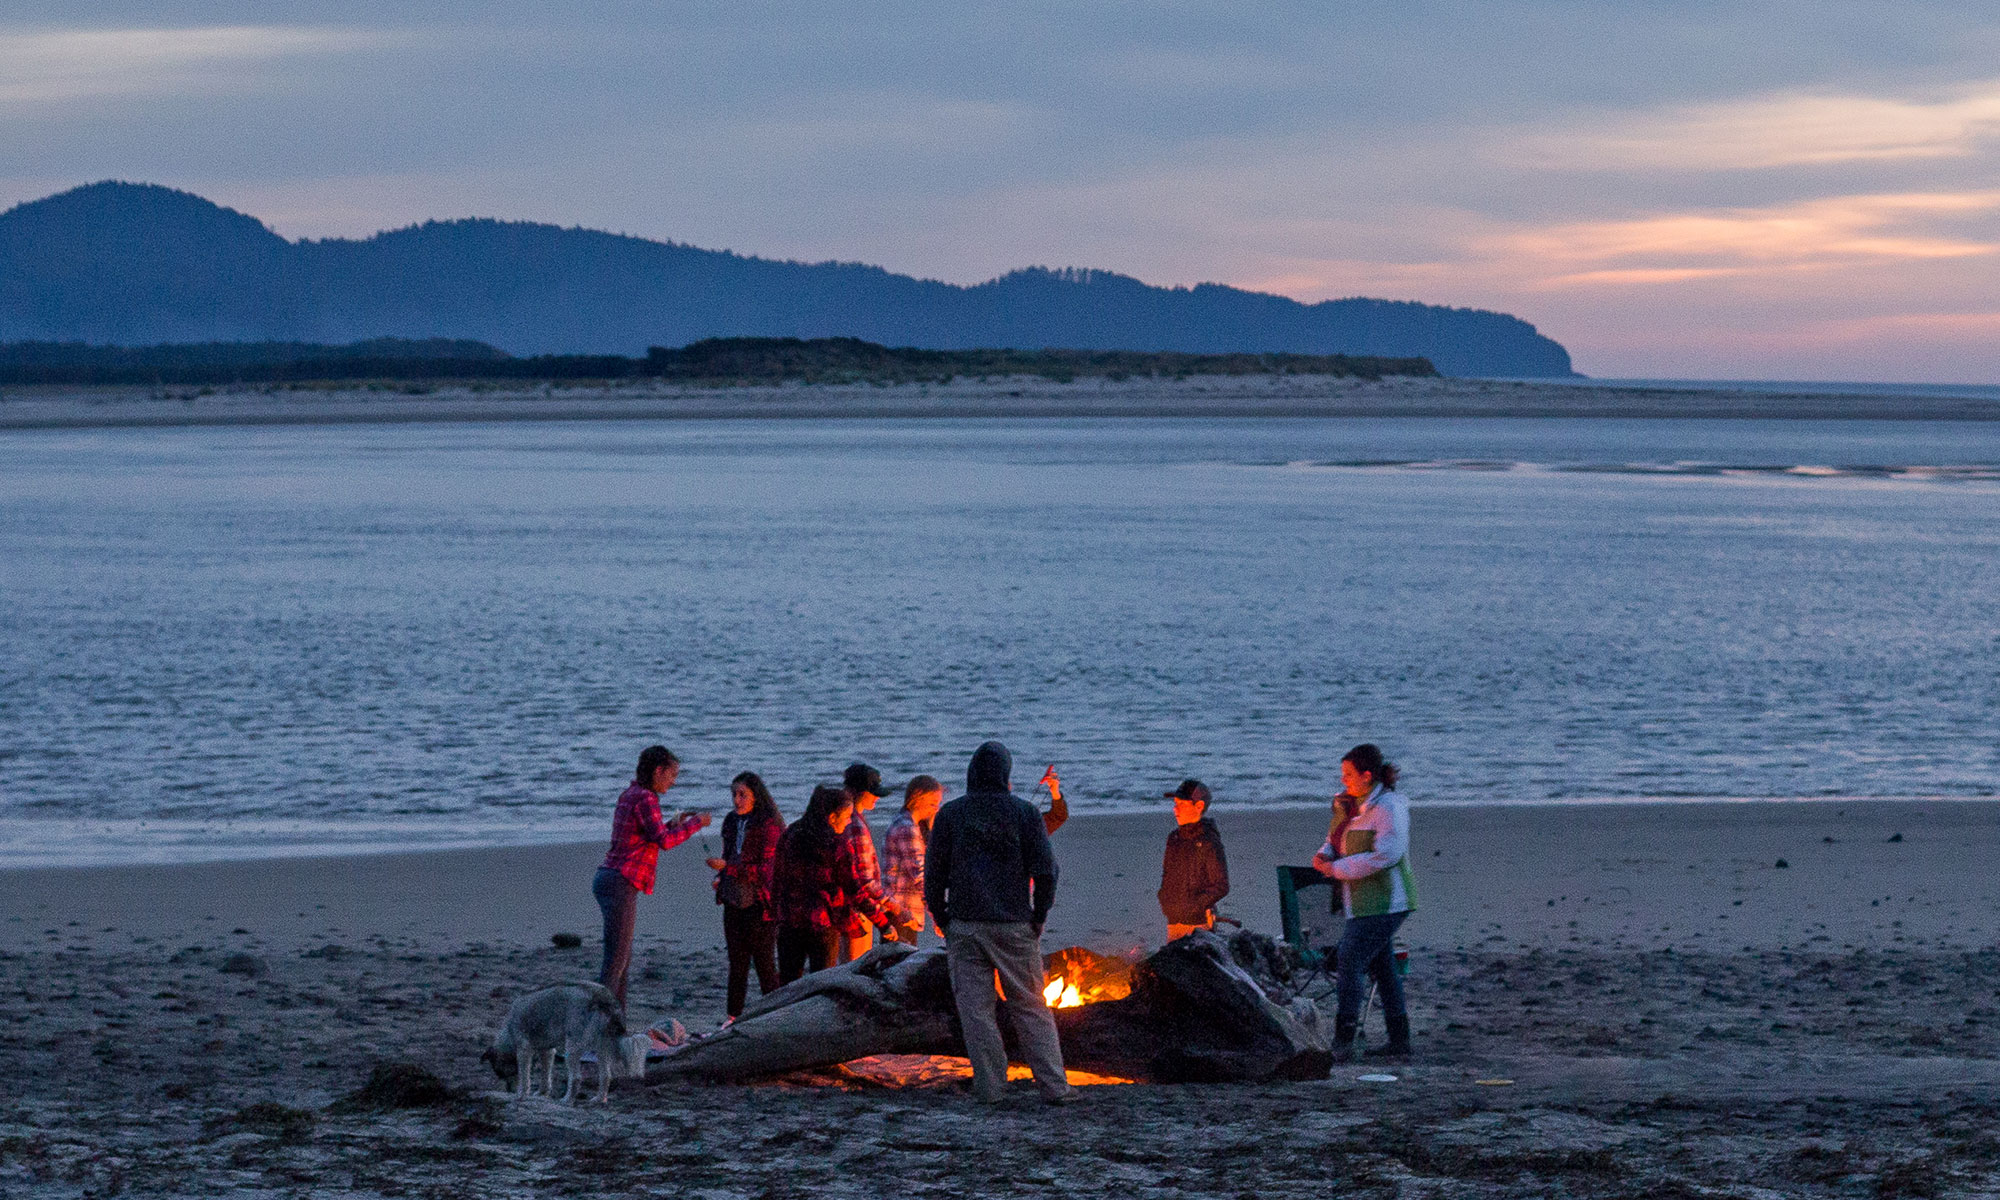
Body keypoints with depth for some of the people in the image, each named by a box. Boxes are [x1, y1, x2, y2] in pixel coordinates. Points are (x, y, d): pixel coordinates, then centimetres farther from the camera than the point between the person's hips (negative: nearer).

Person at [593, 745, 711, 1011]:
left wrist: (673, 824, 20)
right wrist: (695, 823, -7)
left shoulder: (628, 796, 17)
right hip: (620, 886, -10)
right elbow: (663, 841, -19)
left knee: (623, 959, 13)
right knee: (615, 961, -8)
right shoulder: (645, 798, -12)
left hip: (608, 880, 10)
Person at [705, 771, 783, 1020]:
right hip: (734, 903, 7)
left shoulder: (769, 826, -13)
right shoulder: (731, 822, 10)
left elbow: (767, 869, -17)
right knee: (737, 963, 9)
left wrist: (727, 868, -21)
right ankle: (733, 1017, 13)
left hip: (759, 905, -7)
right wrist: (721, 878, 4)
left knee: (764, 964, -1)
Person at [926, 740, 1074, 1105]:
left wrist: (943, 922, 11)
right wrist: (1038, 918, 7)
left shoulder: (950, 815, 2)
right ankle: (1054, 1085, 1)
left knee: (975, 1007, 5)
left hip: (965, 925, 0)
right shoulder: (1025, 813, 0)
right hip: (1015, 926, 0)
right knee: (1030, 1006, 5)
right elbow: (1046, 870, -3)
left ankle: (990, 1085, 3)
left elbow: (933, 875, 3)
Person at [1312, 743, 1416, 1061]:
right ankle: (1399, 1042, 16)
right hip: (1365, 903, 10)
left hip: (1383, 902, -10)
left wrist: (1338, 869, -20)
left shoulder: (1388, 808, -16)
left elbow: (1387, 854, -25)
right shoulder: (1357, 805, 13)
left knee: (1349, 963, -12)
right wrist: (1324, 855, -2)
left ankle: (1343, 1042, -12)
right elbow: (1339, 839, 22)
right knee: (1383, 968, 12)